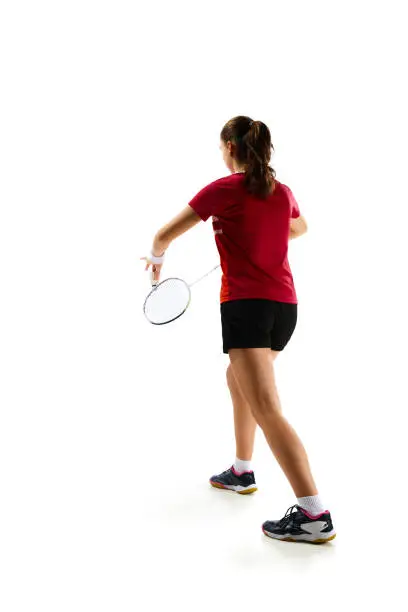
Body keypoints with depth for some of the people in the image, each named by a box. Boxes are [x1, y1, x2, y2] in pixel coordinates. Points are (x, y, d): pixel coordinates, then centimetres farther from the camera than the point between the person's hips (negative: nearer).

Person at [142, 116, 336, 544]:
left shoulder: (221, 190, -5)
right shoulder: (283, 192, 11)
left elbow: (165, 235, 2)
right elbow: (299, 227, 35)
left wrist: (156, 258, 23)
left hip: (245, 304, -7)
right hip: (284, 305, 8)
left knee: (266, 408, -13)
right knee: (239, 380, 27)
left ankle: (314, 515, -19)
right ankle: (242, 472, 39)